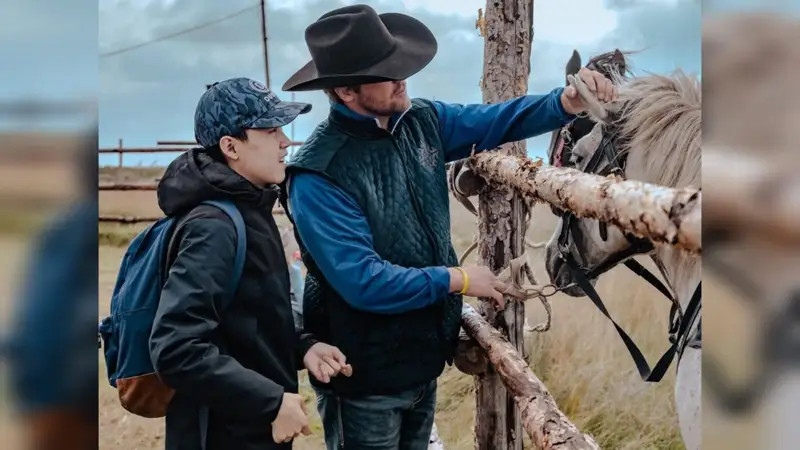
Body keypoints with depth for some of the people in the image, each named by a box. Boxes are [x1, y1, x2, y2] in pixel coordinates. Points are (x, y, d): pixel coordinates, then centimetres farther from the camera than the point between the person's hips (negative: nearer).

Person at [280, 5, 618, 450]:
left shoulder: (422, 120, -3)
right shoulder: (317, 176, -24)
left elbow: (497, 121, 3)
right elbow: (364, 283, -27)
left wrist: (566, 102, -16)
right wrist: (458, 279, -18)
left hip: (424, 358, 7)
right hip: (365, 378, -7)